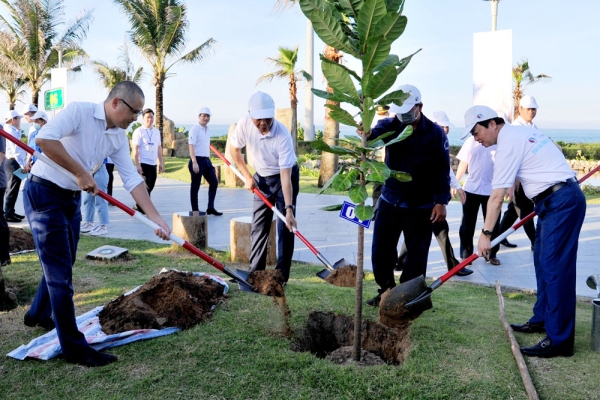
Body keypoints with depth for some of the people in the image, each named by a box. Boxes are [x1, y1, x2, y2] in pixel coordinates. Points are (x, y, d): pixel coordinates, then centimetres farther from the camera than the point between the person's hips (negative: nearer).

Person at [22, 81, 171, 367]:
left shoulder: (119, 137, 2)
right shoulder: (79, 111, -18)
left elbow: (132, 180, -1)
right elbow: (44, 139, -33)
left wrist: (157, 219, -9)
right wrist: (81, 173, -27)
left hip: (72, 198, 8)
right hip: (44, 194, -8)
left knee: (62, 264, 20)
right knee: (60, 271, -5)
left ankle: (38, 314, 44)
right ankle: (74, 347, 2)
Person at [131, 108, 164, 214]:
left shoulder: (157, 131, 13)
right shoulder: (139, 131, -6)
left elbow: (159, 148, 18)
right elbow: (135, 150, -10)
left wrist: (161, 163, 15)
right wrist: (137, 165, -16)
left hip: (153, 164, 7)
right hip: (143, 163, -7)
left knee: (150, 187, 11)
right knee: (146, 187, -8)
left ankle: (138, 206, 25)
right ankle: (145, 210, 1)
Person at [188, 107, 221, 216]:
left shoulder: (208, 129, 14)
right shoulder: (195, 129, -10)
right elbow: (191, 146, -18)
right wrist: (194, 162, -26)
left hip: (206, 160, 8)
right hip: (197, 160, -8)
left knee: (214, 182, 7)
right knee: (195, 186, -1)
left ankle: (210, 208, 14)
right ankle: (195, 210, 7)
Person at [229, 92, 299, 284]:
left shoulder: (283, 135, -33)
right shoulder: (244, 123, -20)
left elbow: (285, 176, -34)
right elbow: (235, 148, 0)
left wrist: (289, 209, -39)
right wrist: (248, 177, -3)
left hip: (285, 176, -4)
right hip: (262, 177, 4)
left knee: (285, 226, -8)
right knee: (259, 225, 6)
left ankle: (281, 275, -1)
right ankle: (255, 271, 15)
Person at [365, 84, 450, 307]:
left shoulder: (436, 133, -6)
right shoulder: (391, 125, -1)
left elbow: (442, 170, -6)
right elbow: (375, 134, -23)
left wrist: (441, 201, -13)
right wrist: (366, 133, -47)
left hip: (421, 207, -2)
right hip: (389, 201, 3)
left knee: (416, 255, 6)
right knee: (381, 251, 9)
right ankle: (386, 291, 28)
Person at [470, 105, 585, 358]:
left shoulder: (508, 144, -14)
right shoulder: (520, 131, 15)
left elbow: (496, 198, -15)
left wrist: (485, 234, -10)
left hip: (560, 202, -10)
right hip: (556, 200, 10)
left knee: (555, 268, -10)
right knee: (543, 262, 14)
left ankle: (559, 340, -7)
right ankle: (542, 319, 24)